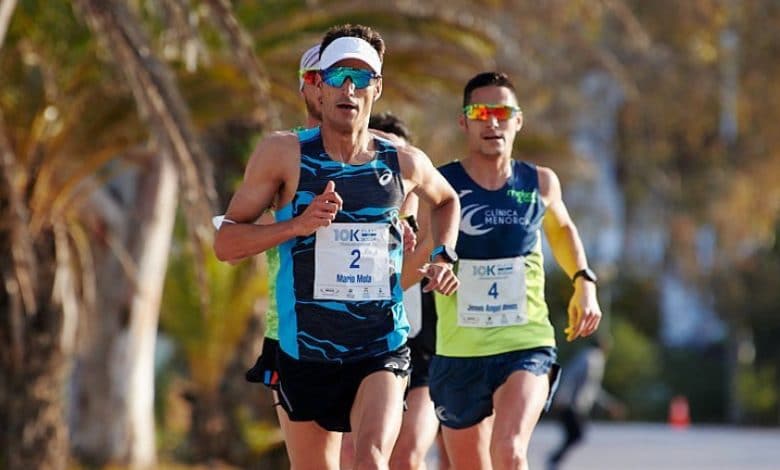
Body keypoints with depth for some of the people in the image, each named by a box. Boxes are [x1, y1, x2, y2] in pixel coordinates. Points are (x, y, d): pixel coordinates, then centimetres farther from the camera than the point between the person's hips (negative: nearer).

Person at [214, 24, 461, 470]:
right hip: (305, 353, 1)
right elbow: (225, 243, -4)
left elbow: (447, 200, 26)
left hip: (383, 350, -1)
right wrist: (298, 223, -19)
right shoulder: (284, 153, -5)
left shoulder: (405, 162, 2)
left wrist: (443, 258, 9)